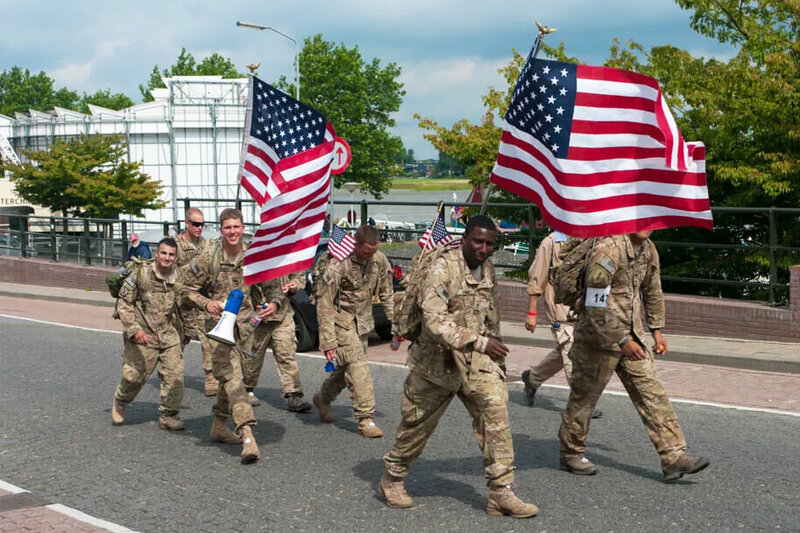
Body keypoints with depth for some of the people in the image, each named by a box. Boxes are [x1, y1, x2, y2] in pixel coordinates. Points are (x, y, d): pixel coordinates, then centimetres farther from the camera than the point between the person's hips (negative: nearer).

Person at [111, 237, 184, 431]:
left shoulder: (179, 277, 0)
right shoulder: (141, 273, -12)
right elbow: (124, 302, -7)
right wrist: (134, 329, -16)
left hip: (169, 334, 3)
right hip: (143, 335, -3)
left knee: (174, 374, -4)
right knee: (134, 374, 2)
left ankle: (168, 415, 8)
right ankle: (119, 404, 31)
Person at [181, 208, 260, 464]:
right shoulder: (208, 257, -7)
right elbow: (189, 288, 1)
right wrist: (206, 303, -15)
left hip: (245, 323, 4)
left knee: (231, 376, 13)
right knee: (231, 376, -16)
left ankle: (219, 426, 32)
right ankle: (247, 434, -26)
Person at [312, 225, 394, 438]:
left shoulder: (379, 260, -6)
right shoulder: (338, 265, -24)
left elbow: (386, 294, 8)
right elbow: (324, 305, -21)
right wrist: (328, 341, -23)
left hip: (363, 321, 6)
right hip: (341, 319, -6)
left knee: (347, 367, 14)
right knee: (357, 367, -15)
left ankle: (323, 398, 39)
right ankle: (366, 419, -12)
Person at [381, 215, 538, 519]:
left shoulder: (488, 269, 5)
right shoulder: (443, 268, -18)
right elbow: (435, 321, -29)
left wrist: (498, 357, 20)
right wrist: (479, 342, -33)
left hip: (478, 362, 5)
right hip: (438, 360, -5)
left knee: (496, 411, -15)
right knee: (416, 425, 10)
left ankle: (501, 492, -12)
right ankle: (392, 478, 33)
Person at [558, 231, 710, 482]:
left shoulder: (648, 249, 5)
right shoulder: (608, 249, -23)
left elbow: (652, 289, 21)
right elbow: (596, 305, -25)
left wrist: (656, 329, 19)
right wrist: (622, 341, -22)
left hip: (632, 336, 8)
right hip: (599, 337, -8)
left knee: (651, 392, 2)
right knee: (584, 396, 6)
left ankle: (673, 456, 2)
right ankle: (570, 454, 22)